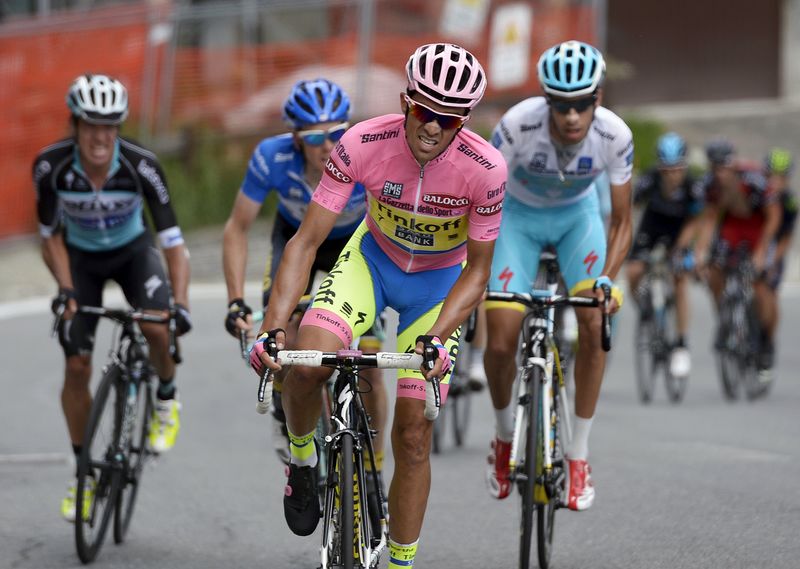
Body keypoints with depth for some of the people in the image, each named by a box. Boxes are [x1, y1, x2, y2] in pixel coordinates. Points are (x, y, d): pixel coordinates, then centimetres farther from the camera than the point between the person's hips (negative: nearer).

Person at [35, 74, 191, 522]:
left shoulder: (141, 165, -31)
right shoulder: (51, 165, -28)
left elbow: (173, 240, -28)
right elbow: (51, 236, -12)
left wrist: (181, 302, -39)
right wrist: (66, 291, -23)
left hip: (133, 251, -1)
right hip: (80, 256, 1)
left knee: (158, 328, -29)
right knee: (77, 366, -6)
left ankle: (167, 399, 3)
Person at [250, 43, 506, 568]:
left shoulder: (484, 169, -29)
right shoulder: (364, 144, -29)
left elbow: (478, 270, -17)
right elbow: (306, 241, -24)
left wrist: (436, 338, -33)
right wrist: (273, 325, -35)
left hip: (440, 281, 0)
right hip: (374, 257, 0)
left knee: (413, 434, -4)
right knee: (308, 363, -28)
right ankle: (303, 458, 5)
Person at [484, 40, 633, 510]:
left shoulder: (615, 135, -28)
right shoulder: (520, 124, -34)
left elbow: (621, 221, -16)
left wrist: (606, 281, -31)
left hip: (578, 215, 1)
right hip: (520, 216, -1)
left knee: (595, 321, -21)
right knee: (501, 342, -12)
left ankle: (579, 453, -8)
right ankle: (505, 436, 19)